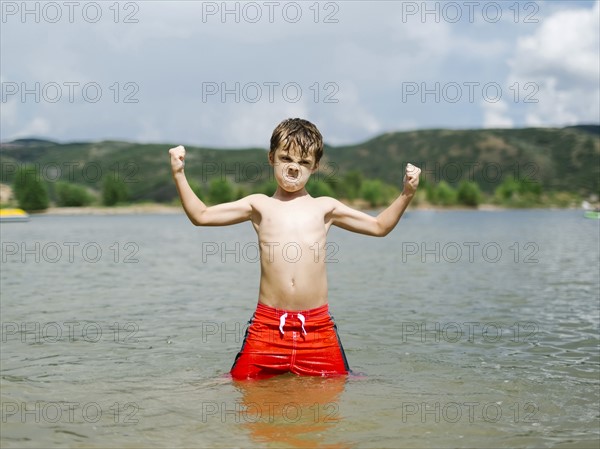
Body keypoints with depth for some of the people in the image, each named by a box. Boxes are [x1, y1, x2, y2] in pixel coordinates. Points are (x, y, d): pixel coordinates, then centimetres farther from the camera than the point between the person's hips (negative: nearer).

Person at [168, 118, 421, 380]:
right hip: (267, 323, 0)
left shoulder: (324, 207, 11)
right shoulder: (259, 206, 9)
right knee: (243, 381, -3)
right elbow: (200, 215, 10)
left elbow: (380, 226, 16)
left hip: (317, 326, 1)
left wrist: (406, 194, 5)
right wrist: (179, 174, 3)